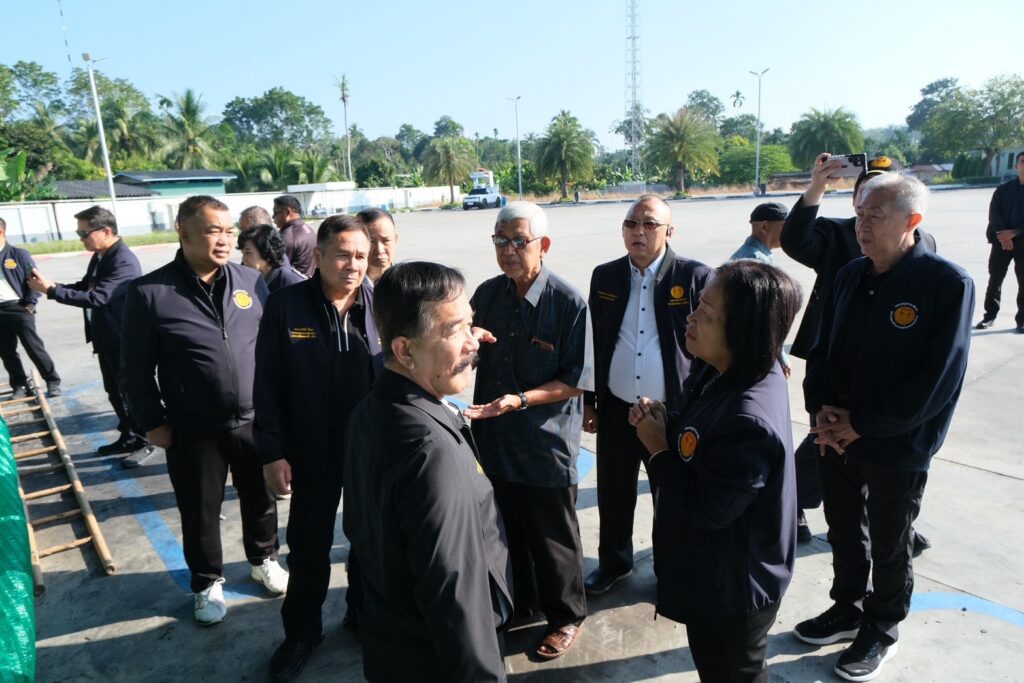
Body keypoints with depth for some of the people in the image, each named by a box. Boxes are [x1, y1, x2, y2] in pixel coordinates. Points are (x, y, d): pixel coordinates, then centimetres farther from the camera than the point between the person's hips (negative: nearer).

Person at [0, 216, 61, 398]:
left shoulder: (19, 254, -4)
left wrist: (30, 304, -7)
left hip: (19, 308, -5)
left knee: (34, 347, -1)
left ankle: (53, 382, 9)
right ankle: (20, 385, 21)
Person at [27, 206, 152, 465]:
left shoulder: (124, 262, -23)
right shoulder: (99, 257, 8)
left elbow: (96, 297, -29)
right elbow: (85, 286, 16)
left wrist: (51, 290, -24)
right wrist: (51, 285, -1)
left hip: (124, 342, -9)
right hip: (106, 340, 9)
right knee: (115, 393, 18)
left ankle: (145, 443, 18)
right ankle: (128, 438, 32)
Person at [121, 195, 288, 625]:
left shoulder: (252, 281, -2)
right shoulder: (150, 292, -11)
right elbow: (135, 369, -5)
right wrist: (152, 423, -5)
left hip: (255, 420, 3)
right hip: (193, 430, -2)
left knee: (261, 500, 19)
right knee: (200, 513, 14)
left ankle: (264, 560, 44)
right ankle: (207, 582, 38)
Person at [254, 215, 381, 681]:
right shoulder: (285, 306, -9)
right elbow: (268, 387, -7)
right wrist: (272, 452, -9)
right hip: (312, 450, -1)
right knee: (308, 544, 15)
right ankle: (302, 632, 37)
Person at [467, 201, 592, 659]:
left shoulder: (569, 303, -15)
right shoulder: (487, 294, 0)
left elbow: (576, 381, -15)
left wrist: (520, 400, -26)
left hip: (547, 445, -5)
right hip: (495, 439, 5)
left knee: (553, 539, 13)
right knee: (509, 530, 22)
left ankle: (566, 616, 37)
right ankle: (521, 602, 47)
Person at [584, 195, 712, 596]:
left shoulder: (696, 277, -10)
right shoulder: (604, 276, 2)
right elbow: (593, 343, 7)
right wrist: (588, 401, 8)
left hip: (673, 413, -3)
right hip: (616, 410, 3)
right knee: (614, 495, 18)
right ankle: (614, 562, 41)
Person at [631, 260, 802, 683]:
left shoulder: (749, 422, -37)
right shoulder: (724, 372, -7)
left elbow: (705, 511, -29)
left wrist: (659, 449, -19)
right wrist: (663, 420, -12)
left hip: (731, 591, -9)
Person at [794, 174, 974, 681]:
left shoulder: (948, 283, -16)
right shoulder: (850, 276, 2)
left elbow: (938, 380, -19)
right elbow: (822, 350, 6)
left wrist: (862, 425, -18)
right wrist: (821, 411, -9)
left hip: (897, 446, -5)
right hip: (836, 438, 5)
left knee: (889, 545, 15)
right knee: (844, 532, 20)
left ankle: (881, 630, 37)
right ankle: (847, 609, 43)